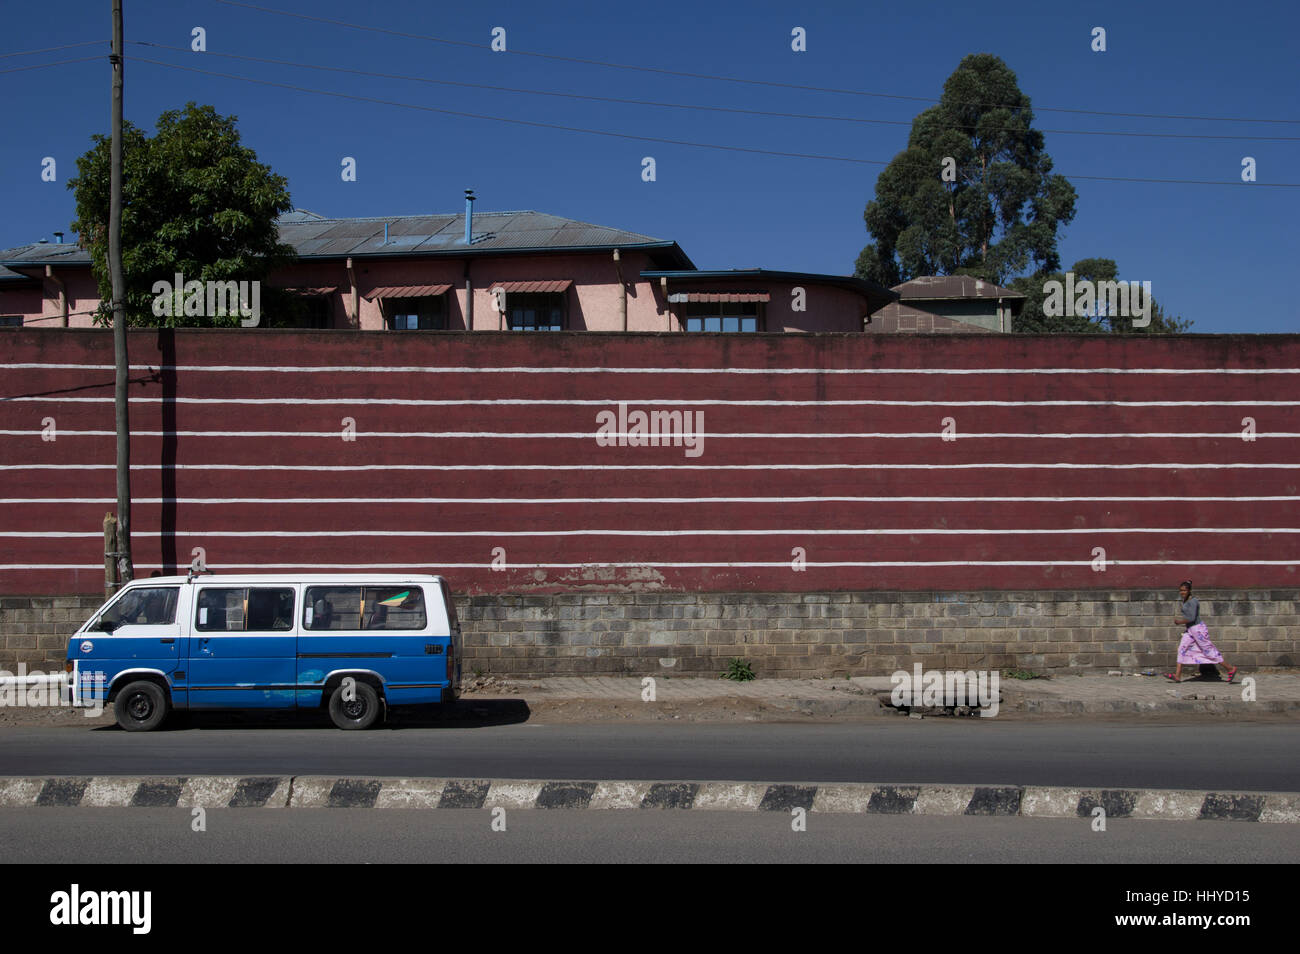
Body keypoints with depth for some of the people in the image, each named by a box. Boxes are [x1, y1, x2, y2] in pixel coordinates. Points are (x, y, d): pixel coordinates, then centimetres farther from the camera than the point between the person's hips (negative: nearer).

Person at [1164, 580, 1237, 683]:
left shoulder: (1192, 601, -18)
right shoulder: (1184, 600, 11)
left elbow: (1191, 618, -24)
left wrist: (1179, 622, -13)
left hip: (1197, 629, -9)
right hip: (1189, 630, 9)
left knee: (1209, 651, -2)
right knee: (1182, 649, 0)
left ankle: (1230, 669, 10)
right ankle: (1177, 676, -4)